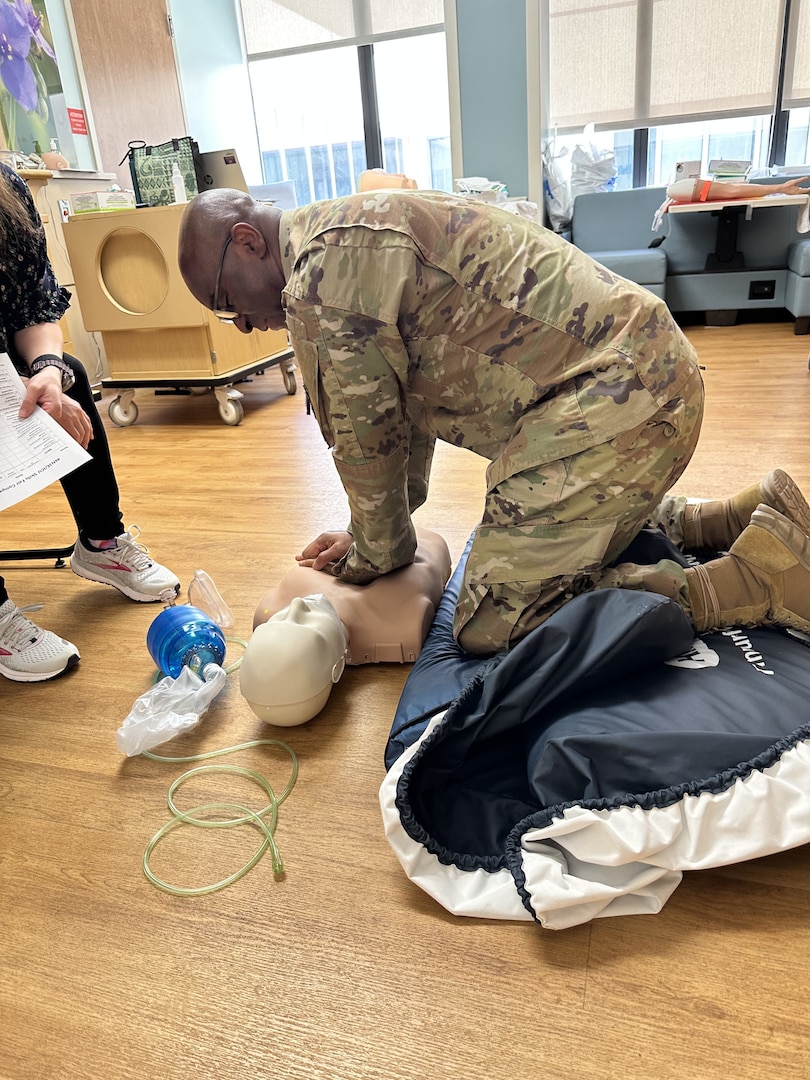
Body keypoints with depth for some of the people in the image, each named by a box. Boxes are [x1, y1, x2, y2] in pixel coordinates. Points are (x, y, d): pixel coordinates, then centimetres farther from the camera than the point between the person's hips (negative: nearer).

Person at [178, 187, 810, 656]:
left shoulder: (323, 270, -14)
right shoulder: (353, 237, 20)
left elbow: (365, 435, -8)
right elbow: (403, 402, 24)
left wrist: (379, 554, 9)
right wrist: (376, 534, 27)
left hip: (616, 397, -11)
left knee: (492, 626, -9)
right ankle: (748, 516, 26)